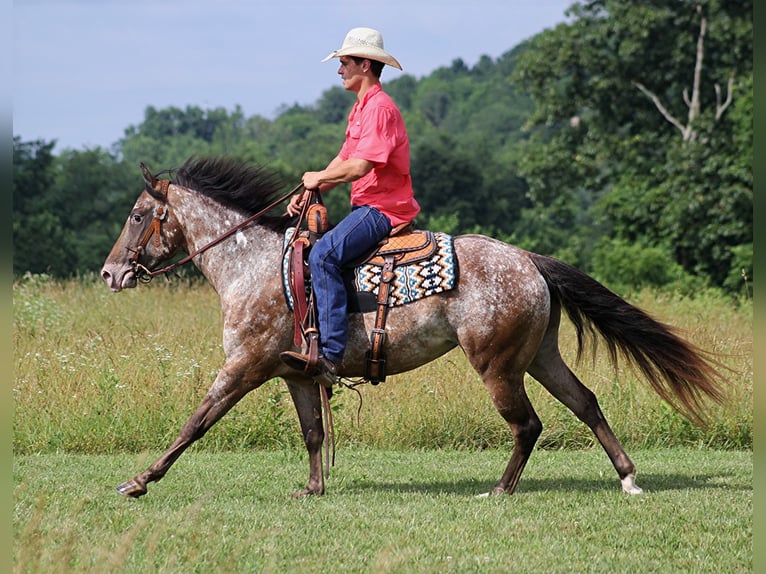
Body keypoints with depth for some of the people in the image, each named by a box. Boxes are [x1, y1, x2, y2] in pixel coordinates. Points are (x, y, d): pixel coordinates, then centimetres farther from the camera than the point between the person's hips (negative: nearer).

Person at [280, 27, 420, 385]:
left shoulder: (379, 107, -14)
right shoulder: (361, 108, 20)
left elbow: (359, 166, -24)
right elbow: (343, 160, 20)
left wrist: (318, 178, -8)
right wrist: (308, 193, 6)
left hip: (382, 209, -11)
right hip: (368, 207, 11)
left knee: (323, 255, -30)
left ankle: (330, 357, -39)